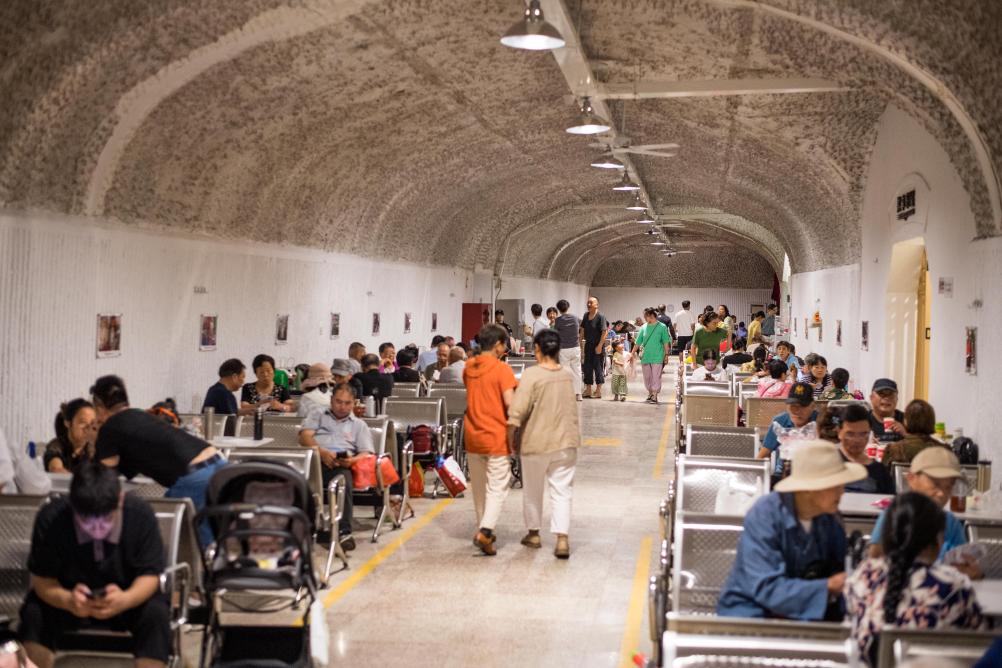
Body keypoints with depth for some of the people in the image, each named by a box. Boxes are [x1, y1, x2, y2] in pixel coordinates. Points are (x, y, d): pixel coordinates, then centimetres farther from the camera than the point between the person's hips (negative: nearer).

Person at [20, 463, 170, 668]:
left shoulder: (141, 514, -24)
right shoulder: (50, 518, -24)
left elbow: (150, 575, -18)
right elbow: (42, 580, -18)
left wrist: (126, 600, -42)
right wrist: (67, 600, -41)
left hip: (128, 596, -1)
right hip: (71, 595, 1)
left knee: (156, 614, -30)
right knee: (34, 613, -28)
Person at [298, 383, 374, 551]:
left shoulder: (359, 425, 30)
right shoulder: (317, 416, 29)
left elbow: (367, 453, 16)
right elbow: (305, 436, 9)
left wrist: (353, 460, -9)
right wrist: (322, 452, -11)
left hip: (341, 465, 0)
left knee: (344, 479, -38)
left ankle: (344, 532, -39)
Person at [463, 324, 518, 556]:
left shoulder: (468, 367, 6)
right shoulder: (502, 369, -13)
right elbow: (510, 403, -19)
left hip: (473, 435, 6)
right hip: (496, 436, -6)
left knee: (479, 486, 16)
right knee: (497, 488, -1)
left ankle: (483, 529, 25)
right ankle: (485, 530, -16)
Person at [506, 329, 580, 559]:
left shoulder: (532, 374, -16)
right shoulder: (567, 375, 2)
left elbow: (517, 411, -21)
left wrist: (510, 436, -9)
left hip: (536, 442, -3)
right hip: (566, 441, 4)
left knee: (532, 490, 16)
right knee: (561, 491, 6)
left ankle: (534, 533, 29)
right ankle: (562, 539, -5)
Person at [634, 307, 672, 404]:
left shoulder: (662, 327, -3)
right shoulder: (644, 327, 6)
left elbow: (666, 342, -1)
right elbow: (638, 342, 10)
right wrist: (633, 352, 10)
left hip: (657, 357, -4)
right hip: (645, 356, 4)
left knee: (656, 376, -5)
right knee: (647, 377, 12)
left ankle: (654, 395, -1)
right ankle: (650, 392, 28)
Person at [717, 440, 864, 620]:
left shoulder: (829, 517, -2)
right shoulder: (764, 515, -20)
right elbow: (766, 588, -27)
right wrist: (829, 587, -32)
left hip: (801, 613, 6)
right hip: (752, 611, -6)